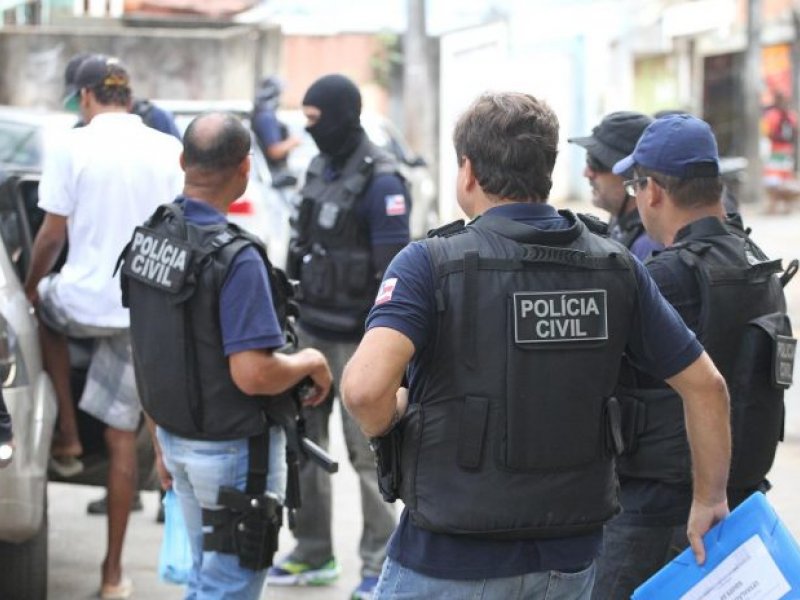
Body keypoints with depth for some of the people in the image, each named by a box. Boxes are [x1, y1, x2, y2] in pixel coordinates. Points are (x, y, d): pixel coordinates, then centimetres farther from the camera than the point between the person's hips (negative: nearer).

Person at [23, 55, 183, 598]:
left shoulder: (72, 146, -8)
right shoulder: (170, 151, 2)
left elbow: (53, 234, -6)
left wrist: (30, 285, 11)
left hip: (86, 300, -3)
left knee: (44, 307, 34)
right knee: (123, 437, 11)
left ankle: (67, 432, 25)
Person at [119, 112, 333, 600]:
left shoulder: (148, 236, 1)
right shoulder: (236, 258, -24)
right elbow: (253, 374, -27)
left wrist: (162, 440, 18)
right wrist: (310, 362, -7)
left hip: (177, 438, 8)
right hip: (233, 450, -8)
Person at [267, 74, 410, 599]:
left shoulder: (380, 181, -14)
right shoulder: (321, 167, 11)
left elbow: (393, 270, -17)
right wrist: (296, 307, 19)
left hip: (356, 337, -8)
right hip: (312, 328, 8)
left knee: (365, 447, -2)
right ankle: (313, 553, 21)